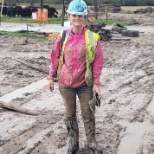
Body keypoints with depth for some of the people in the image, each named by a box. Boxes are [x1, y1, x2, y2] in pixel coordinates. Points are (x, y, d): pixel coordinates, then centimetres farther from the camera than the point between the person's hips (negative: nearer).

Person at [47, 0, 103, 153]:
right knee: (70, 114, 13)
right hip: (66, 83, 2)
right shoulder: (63, 37, -4)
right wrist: (51, 77, 6)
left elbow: (98, 61, -5)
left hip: (85, 83, -1)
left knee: (88, 114, 9)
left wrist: (96, 83, -7)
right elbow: (55, 57, 5)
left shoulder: (92, 37, -9)